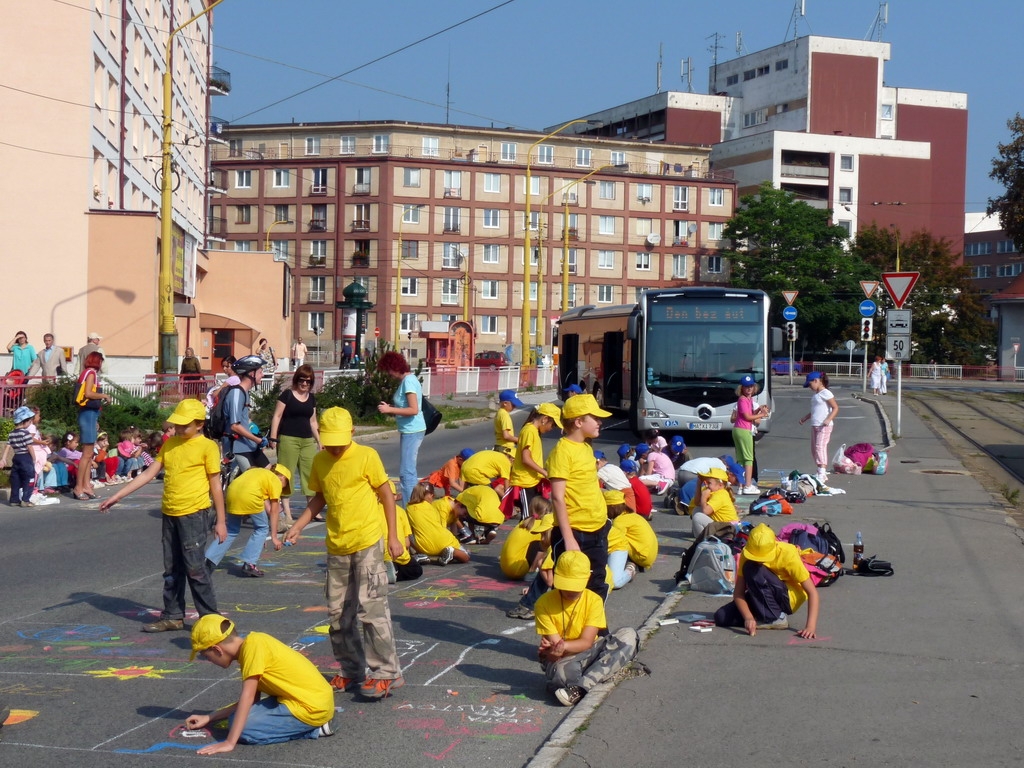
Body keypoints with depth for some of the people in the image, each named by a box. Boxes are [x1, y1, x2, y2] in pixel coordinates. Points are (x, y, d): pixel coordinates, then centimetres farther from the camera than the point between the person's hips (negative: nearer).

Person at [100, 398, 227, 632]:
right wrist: (116, 496, 7)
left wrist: (220, 520, -5)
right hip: (169, 514, 7)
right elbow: (148, 474, 11)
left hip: (194, 514, -7)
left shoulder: (207, 447, -6)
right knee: (172, 570, 12)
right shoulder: (169, 444, 11)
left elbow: (215, 485, -5)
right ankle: (173, 616, 21)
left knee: (195, 567, -6)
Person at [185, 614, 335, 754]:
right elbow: (250, 701, 16)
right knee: (238, 718, 11)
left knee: (244, 729, -14)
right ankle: (310, 725, 9)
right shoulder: (247, 649, 11)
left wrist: (229, 742, -22)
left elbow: (247, 697, -21)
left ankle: (314, 728, -5)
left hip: (312, 707, -10)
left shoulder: (253, 644, -17)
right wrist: (209, 718, 17)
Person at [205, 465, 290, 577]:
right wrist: (274, 537, 13)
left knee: (231, 530, 22)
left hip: (231, 491, 6)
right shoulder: (276, 481, 16)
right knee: (262, 528, 15)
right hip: (249, 496, -6)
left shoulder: (260, 473, 34)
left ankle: (209, 560, 12)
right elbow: (274, 510, 12)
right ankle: (249, 564, 7)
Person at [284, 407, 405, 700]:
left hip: (367, 543, -6)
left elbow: (386, 494, -2)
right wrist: (297, 526, 5)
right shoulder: (320, 462, 6)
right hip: (336, 547, 6)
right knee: (338, 614, 10)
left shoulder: (366, 456, -8)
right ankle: (352, 671, 22)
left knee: (371, 609, -10)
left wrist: (393, 535, -5)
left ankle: (386, 673, -3)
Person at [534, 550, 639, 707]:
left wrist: (562, 646, -31)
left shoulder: (593, 600, -6)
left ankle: (580, 688, -33)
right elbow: (554, 643, -11)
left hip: (589, 652, 4)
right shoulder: (544, 603, -10)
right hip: (563, 659, -4)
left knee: (628, 636, -24)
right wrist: (554, 649, -35)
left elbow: (586, 642, -13)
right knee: (563, 672, -43)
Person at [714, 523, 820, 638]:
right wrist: (748, 617, -36)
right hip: (765, 597, 4)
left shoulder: (788, 554, -25)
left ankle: (775, 618, -19)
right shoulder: (747, 553, -16)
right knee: (721, 617, -14)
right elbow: (738, 592, -17)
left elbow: (812, 592, -25)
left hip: (789, 598, -4)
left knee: (752, 570, -29)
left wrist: (811, 626, -36)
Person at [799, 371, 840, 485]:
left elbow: (836, 407, -14)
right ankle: (823, 474, 20)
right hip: (814, 426, 10)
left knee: (820, 447, -20)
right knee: (814, 450, 11)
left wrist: (829, 419, -26)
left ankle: (822, 474, -28)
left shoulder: (825, 393, -10)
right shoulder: (814, 394, 17)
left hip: (824, 426, -10)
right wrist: (805, 418, 23)